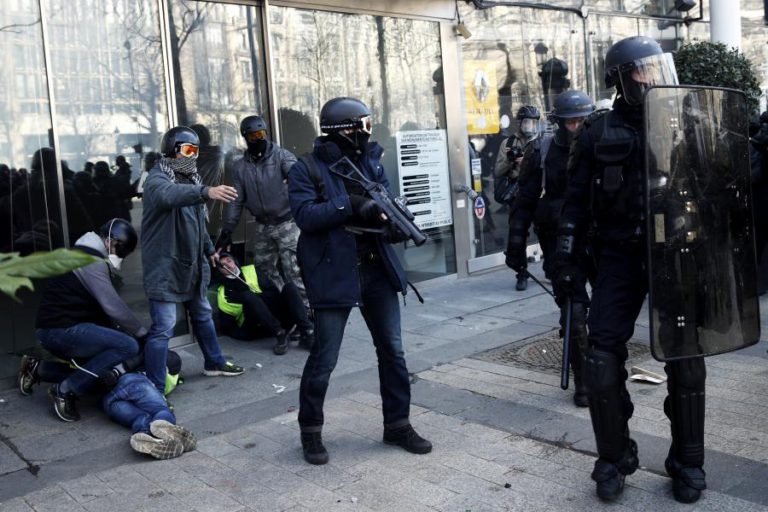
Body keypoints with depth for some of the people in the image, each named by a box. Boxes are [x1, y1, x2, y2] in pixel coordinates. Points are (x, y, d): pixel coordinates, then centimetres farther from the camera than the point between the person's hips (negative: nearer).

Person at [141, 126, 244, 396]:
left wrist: (209, 249, 30)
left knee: (202, 314, 23)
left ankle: (214, 362, 42)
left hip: (192, 264, 9)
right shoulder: (158, 178, -15)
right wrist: (207, 191, -55)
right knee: (163, 327, -11)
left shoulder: (189, 178, 14)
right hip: (165, 266, -9)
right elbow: (168, 195, -41)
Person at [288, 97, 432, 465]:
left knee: (392, 352, 11)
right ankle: (310, 431, 21)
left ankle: (397, 425, 26)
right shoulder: (307, 169, -6)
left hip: (376, 271, 6)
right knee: (324, 358, 2)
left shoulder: (370, 163, 11)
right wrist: (351, 205, -25)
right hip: (334, 276, -6)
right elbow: (305, 214, -18)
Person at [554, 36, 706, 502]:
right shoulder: (600, 135, 2)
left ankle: (688, 461, 22)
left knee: (685, 358, 4)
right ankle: (613, 458, 15)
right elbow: (577, 202, 4)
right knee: (603, 359, -5)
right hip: (621, 257, 0)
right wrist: (568, 260, 0)